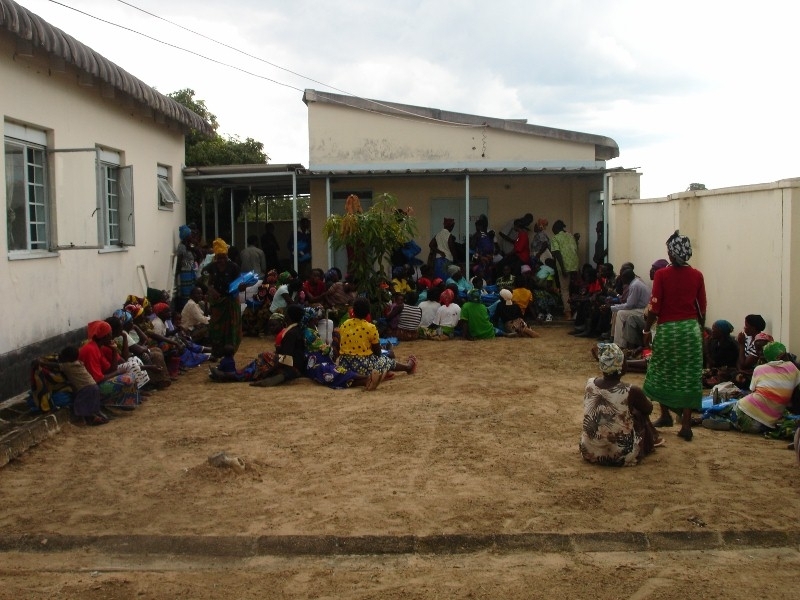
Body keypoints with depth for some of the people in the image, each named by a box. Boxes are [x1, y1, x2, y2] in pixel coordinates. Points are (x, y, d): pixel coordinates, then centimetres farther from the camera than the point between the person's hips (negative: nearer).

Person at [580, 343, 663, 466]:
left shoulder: (589, 384, -8)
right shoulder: (631, 391, -21)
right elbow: (649, 410, 2)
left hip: (589, 452, 4)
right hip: (620, 456, -4)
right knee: (640, 414, 21)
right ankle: (650, 444, 46)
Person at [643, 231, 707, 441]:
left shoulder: (662, 275, -9)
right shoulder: (697, 276, -1)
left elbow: (654, 307, -9)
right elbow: (702, 308, 3)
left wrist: (647, 330, 2)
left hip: (667, 329, -2)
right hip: (691, 329, 2)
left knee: (662, 374, 16)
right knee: (690, 377, 4)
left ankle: (665, 415, 24)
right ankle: (686, 425, 3)